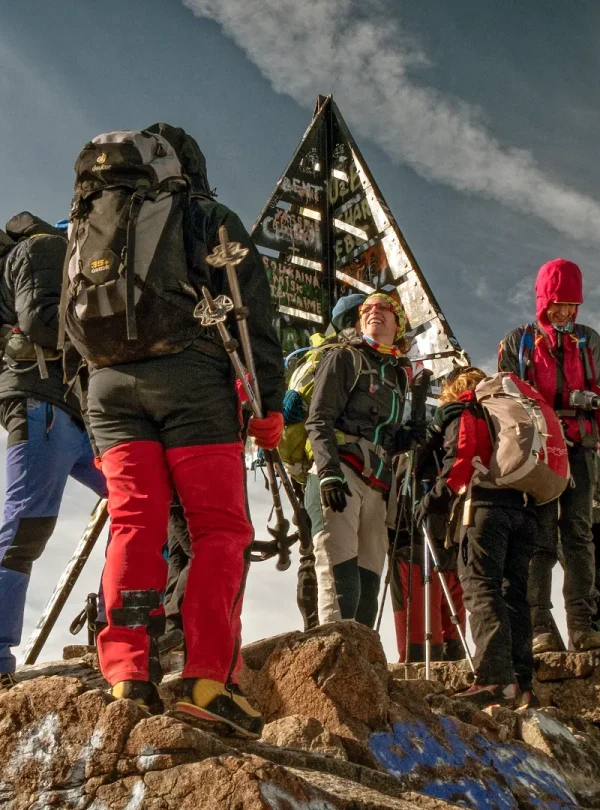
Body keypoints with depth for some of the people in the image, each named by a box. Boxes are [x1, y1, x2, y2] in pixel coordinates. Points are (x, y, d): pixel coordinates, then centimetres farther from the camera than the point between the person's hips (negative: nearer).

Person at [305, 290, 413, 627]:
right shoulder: (344, 357, 10)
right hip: (339, 473, -6)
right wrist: (328, 471, -18)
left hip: (377, 485, 6)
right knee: (340, 580, -17)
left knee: (368, 583, 1)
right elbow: (319, 420, -3)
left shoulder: (399, 374, 27)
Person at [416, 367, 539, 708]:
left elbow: (459, 459, -6)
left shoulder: (462, 413, 11)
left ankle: (496, 678, -25)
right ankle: (524, 684, -1)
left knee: (481, 588, -11)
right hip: (525, 509, 6)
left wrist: (436, 497, 0)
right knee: (515, 593, 5)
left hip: (485, 505, -6)